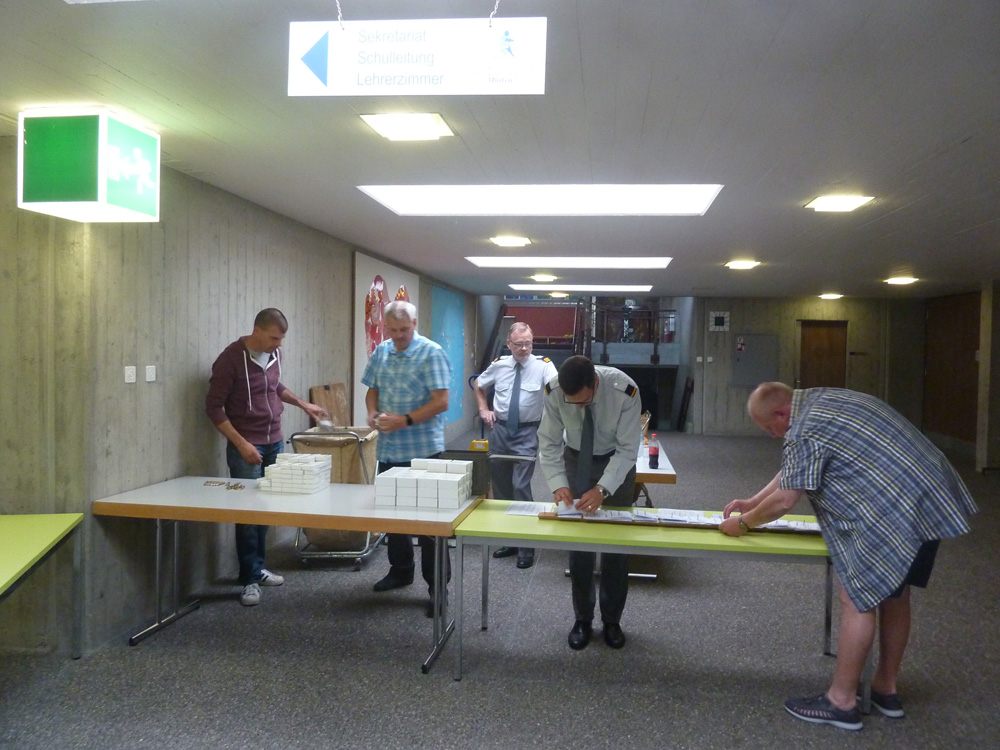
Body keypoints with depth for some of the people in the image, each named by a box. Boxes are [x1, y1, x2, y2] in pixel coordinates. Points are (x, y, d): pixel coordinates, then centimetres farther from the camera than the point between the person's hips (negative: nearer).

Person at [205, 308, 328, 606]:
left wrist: (303, 404, 18)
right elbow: (214, 407, -13)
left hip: (275, 442, 6)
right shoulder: (231, 359, -14)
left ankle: (258, 568, 22)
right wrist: (241, 443, -18)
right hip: (246, 446, -6)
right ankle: (250, 579, 4)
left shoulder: (274, 354, 5)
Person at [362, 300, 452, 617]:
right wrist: (372, 413, -3)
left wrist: (405, 420, -23)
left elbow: (441, 402, -15)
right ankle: (400, 570, 34)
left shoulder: (431, 353, -10)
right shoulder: (381, 352, 9)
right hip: (389, 448, 7)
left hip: (423, 449, -6)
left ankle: (437, 586, 8)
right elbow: (373, 389, 18)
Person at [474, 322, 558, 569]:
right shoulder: (499, 365, 2)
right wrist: (483, 408, 9)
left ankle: (526, 547, 3)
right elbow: (478, 384, 20)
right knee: (500, 484, 12)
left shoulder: (542, 365, -10)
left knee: (521, 486, -10)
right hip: (500, 429, 5)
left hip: (527, 433, -4)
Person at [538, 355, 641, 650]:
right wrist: (558, 483, -29)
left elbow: (628, 448, -26)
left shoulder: (624, 391, -34)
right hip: (576, 460, 1)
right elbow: (549, 442, -16)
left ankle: (612, 620, 19)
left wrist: (602, 489, -36)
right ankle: (582, 619, 17)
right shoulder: (553, 391, -28)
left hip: (616, 461, -1)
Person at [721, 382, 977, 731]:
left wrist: (743, 523, 3)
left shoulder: (804, 429, -16)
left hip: (896, 511, -11)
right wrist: (752, 502, 26)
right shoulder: (820, 401, 16)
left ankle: (841, 702, 9)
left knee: (858, 600, -1)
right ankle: (886, 689, 33)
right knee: (894, 595, 19)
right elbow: (792, 470, 24)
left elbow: (784, 500, -13)